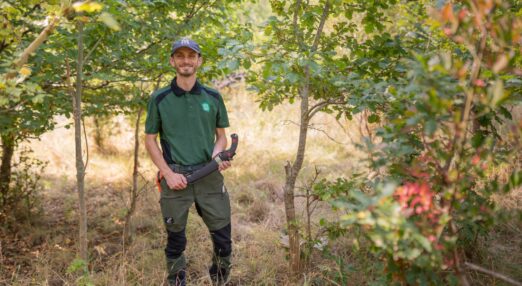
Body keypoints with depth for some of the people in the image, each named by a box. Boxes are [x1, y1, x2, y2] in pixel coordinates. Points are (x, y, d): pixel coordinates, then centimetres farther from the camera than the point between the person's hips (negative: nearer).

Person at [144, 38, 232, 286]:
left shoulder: (213, 97, 6)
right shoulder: (159, 99, 0)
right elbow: (150, 140, 3)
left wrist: (218, 154, -10)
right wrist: (168, 174, -8)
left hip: (210, 176, 2)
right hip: (176, 178, -1)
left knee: (223, 240, 4)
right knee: (176, 241, 9)